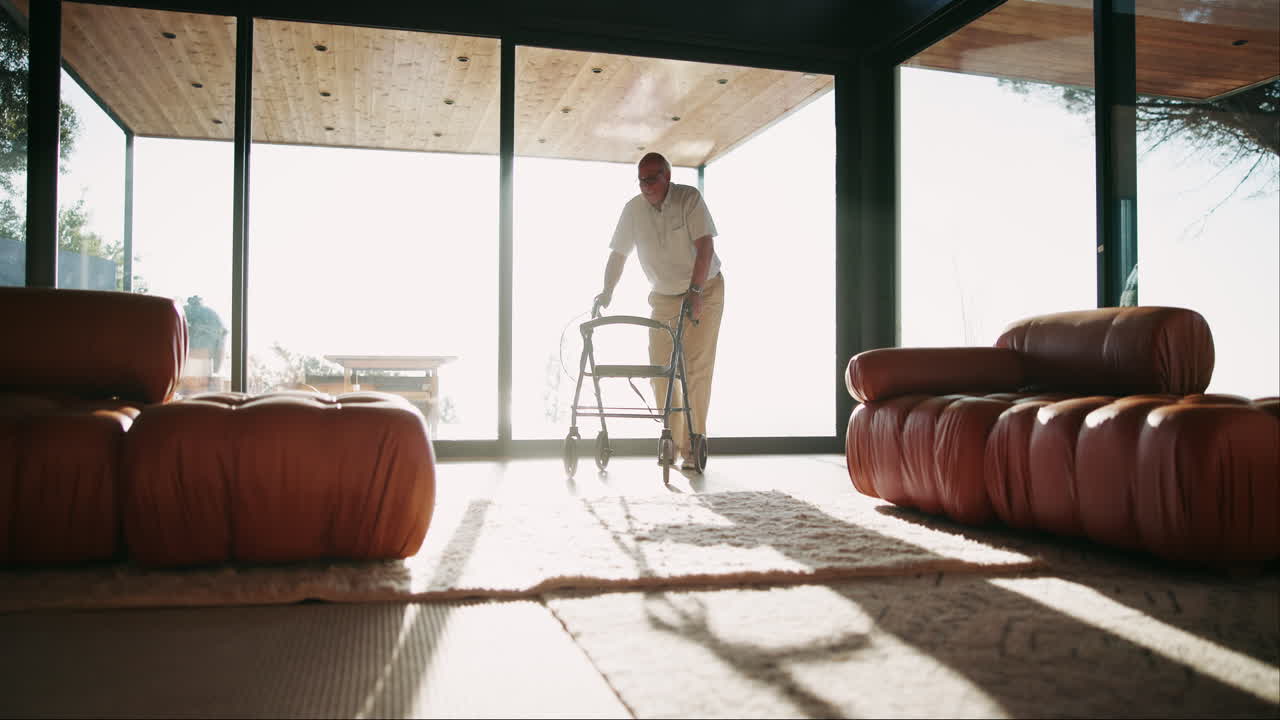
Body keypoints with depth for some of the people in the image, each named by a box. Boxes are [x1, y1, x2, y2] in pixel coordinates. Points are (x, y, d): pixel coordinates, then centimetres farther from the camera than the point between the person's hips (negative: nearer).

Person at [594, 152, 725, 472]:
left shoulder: (689, 198, -17)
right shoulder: (634, 209, -7)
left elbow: (705, 246, -25)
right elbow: (618, 254, 0)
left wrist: (695, 291, -34)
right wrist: (607, 292, -12)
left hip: (704, 292, -4)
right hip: (664, 297, 4)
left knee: (697, 369, -9)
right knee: (660, 370, -3)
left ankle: (693, 445, -4)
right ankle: (672, 442, 8)